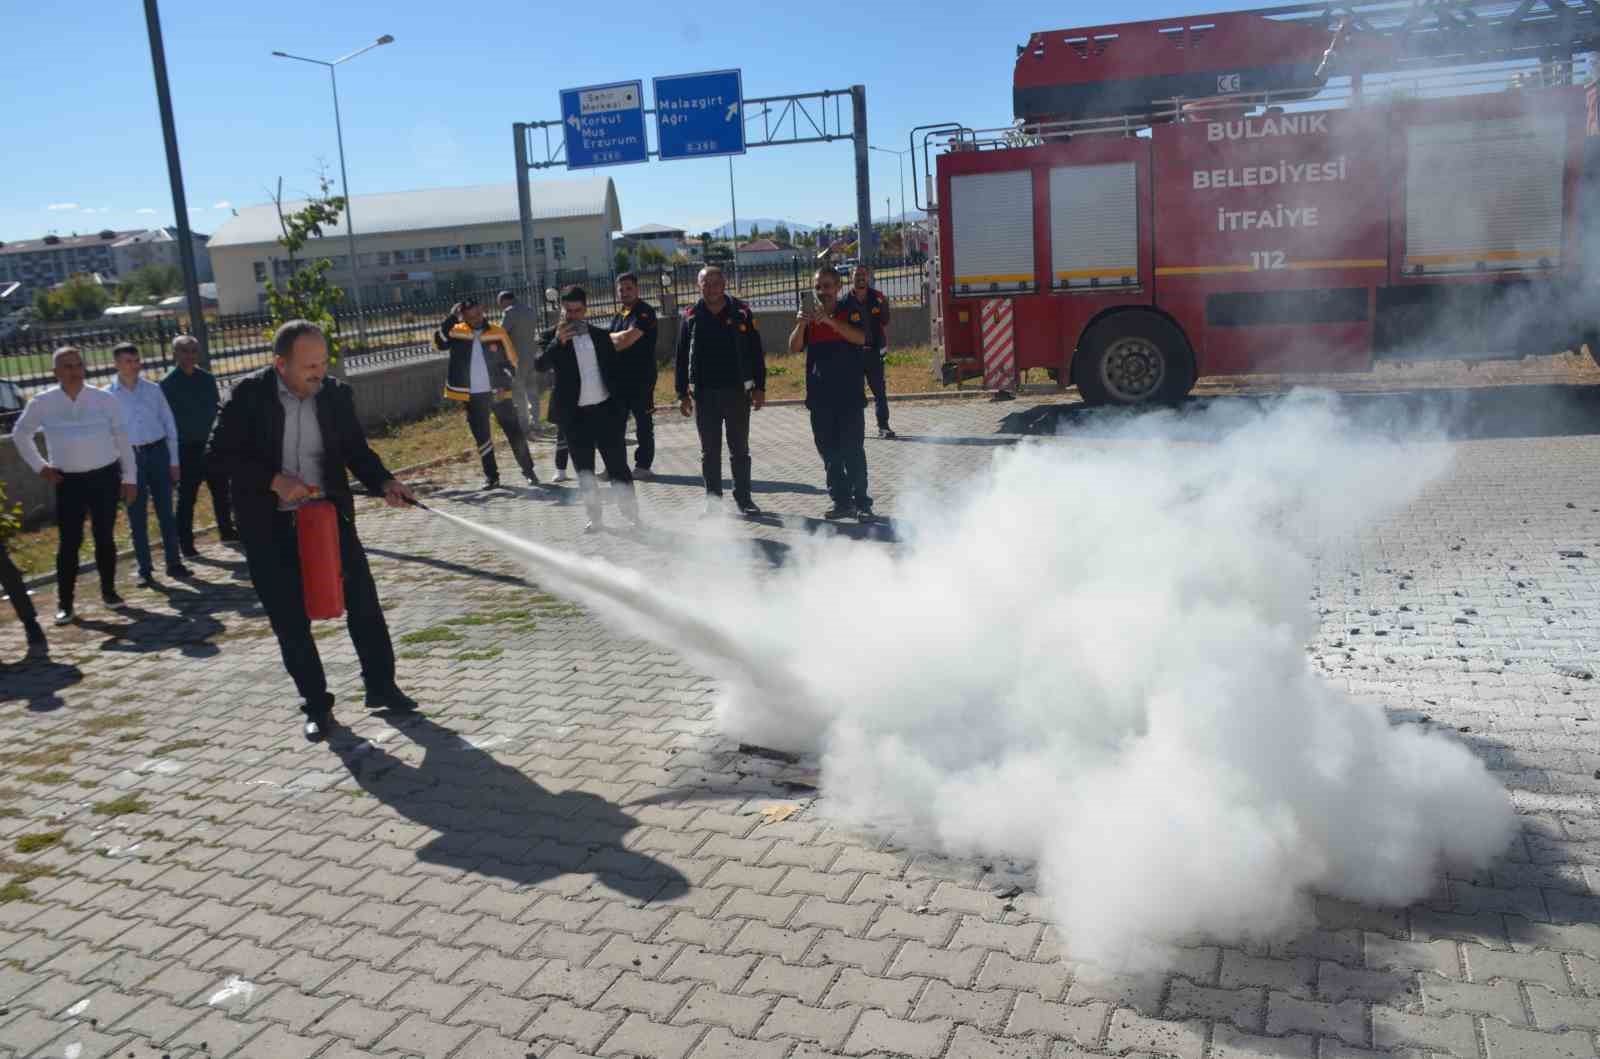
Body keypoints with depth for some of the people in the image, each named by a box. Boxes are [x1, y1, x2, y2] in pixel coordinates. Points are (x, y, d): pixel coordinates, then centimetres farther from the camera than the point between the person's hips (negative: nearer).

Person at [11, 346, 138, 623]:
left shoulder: (104, 399, -4)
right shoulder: (42, 403, -2)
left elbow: (122, 439, 1)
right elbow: (20, 434, 15)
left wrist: (130, 478, 1)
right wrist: (39, 466, 7)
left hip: (105, 476, 0)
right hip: (68, 481, 0)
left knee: (105, 538, 7)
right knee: (69, 542, 0)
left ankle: (108, 590, 22)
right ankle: (65, 603, 7)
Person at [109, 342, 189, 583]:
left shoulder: (153, 389, 3)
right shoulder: (108, 395, -2)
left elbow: (169, 424, 6)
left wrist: (174, 460, 4)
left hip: (158, 452, 1)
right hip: (130, 457, -1)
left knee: (165, 511, 7)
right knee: (137, 516, 5)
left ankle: (173, 563, 15)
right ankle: (144, 569, 13)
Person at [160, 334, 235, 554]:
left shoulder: (207, 378, 7)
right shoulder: (168, 383, -6)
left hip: (210, 444, 4)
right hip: (187, 448, -4)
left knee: (221, 488, 12)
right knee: (187, 496, 0)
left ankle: (226, 529, 27)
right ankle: (185, 542, 7)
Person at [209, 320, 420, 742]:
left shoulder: (336, 394, -3)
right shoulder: (249, 397, -11)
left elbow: (356, 449, 5)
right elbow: (221, 453, -9)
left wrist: (384, 482, -13)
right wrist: (274, 480, -21)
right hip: (269, 526, -2)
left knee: (363, 602, 4)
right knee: (291, 620, 5)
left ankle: (381, 685, 21)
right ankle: (316, 704, 19)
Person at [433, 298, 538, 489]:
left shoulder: (498, 332, -2)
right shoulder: (457, 332, 0)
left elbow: (511, 361, 1)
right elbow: (440, 341, -18)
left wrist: (504, 386, -11)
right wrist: (452, 317, -22)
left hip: (497, 392, -1)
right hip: (472, 395, 1)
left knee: (514, 432, 2)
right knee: (482, 436, 7)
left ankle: (528, 471, 12)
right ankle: (491, 476, 16)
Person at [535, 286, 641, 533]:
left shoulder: (601, 336, 8)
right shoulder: (554, 338, 2)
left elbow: (618, 370, 12)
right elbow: (539, 366, -15)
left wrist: (621, 405, 4)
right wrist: (558, 342, -27)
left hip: (606, 410, 1)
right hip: (575, 415, 0)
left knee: (618, 465, 1)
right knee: (584, 470, 5)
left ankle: (632, 513, 10)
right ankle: (596, 518, 14)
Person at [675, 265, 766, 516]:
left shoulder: (740, 312, 0)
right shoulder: (691, 316, 2)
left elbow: (755, 352, 2)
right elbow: (682, 357, 5)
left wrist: (759, 387, -1)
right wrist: (683, 393, 2)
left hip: (737, 391, -1)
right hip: (704, 394, 1)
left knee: (740, 449, 7)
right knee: (709, 451, 8)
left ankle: (743, 497, 16)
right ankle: (713, 499, 17)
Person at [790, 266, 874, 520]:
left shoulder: (850, 312, 0)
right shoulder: (810, 315, 11)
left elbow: (860, 338, -20)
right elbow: (794, 348, 0)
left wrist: (829, 320, -29)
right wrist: (800, 325, -19)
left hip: (849, 395, -4)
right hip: (819, 396, 4)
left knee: (852, 450, -7)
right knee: (829, 452, 7)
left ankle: (862, 502, -2)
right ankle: (841, 501, 15)